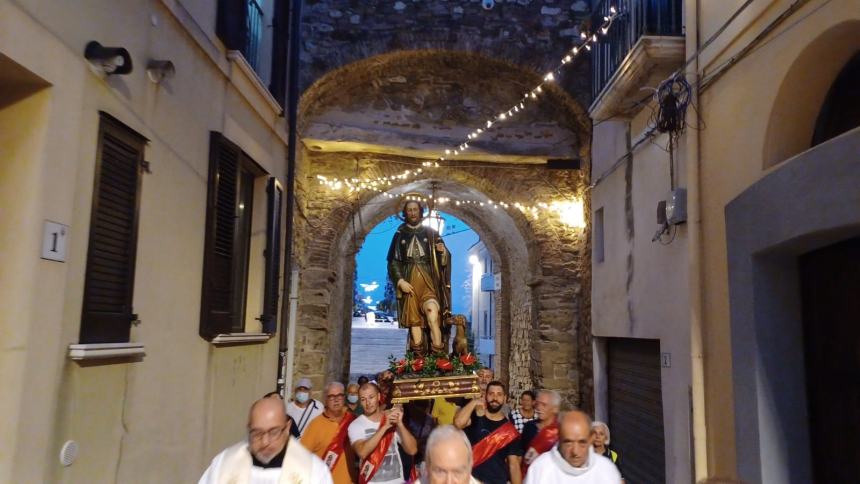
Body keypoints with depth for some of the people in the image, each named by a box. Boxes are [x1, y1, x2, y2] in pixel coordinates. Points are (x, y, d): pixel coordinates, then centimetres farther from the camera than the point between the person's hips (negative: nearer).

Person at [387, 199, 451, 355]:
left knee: (433, 317, -19)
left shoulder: (431, 233, 10)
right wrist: (400, 281, -7)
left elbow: (444, 260, 8)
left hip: (428, 280, -1)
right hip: (409, 282, 1)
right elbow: (393, 262, 7)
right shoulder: (399, 234, 11)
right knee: (414, 321, -2)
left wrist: (443, 252, -16)